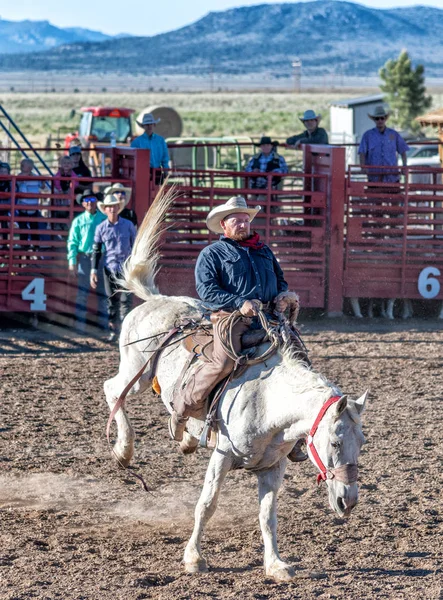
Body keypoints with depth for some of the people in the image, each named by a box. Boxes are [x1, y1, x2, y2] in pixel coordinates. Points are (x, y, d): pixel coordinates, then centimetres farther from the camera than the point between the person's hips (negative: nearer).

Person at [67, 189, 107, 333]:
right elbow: (72, 242, 2)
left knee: (103, 292, 7)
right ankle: (80, 325, -4)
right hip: (84, 258, -1)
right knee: (82, 292, -4)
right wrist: (72, 261, -7)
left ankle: (103, 324, 14)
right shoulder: (78, 221, 3)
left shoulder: (104, 218, 5)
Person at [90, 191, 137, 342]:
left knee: (125, 301, -7)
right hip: (109, 269, 1)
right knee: (112, 302, 6)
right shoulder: (101, 228, 3)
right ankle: (113, 331, 15)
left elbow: (135, 247, 8)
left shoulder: (128, 225, 1)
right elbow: (96, 251, 6)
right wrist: (93, 271, 1)